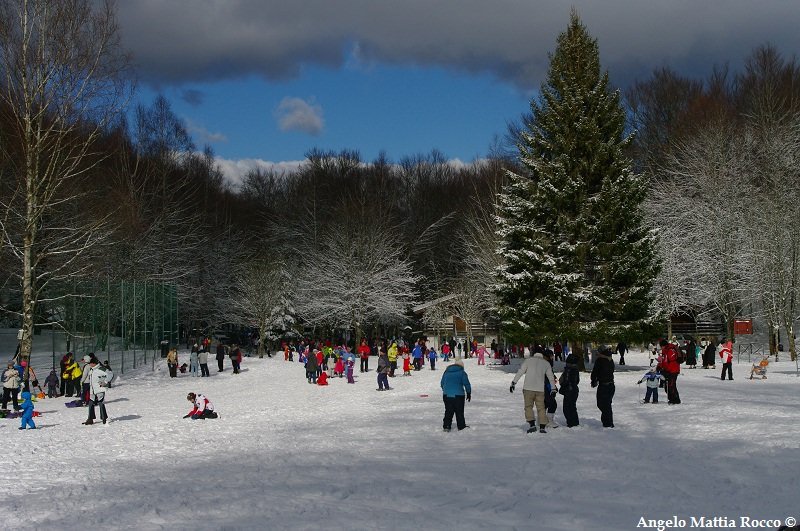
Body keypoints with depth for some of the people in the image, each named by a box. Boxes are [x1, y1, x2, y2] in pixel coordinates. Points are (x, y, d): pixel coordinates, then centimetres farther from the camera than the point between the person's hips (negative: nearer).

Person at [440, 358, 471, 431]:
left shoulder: (446, 372, 11)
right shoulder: (462, 372, -3)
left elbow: (442, 384, 16)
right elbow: (466, 384, -3)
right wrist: (468, 393, 9)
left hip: (446, 395, 4)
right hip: (458, 395, -4)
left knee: (448, 411, 11)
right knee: (459, 411, 7)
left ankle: (446, 426, 9)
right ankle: (461, 426, 13)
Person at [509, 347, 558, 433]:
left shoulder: (528, 360, 1)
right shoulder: (546, 363, 10)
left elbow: (520, 372, -4)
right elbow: (551, 377, 19)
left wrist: (514, 383, 0)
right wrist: (553, 388, 30)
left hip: (528, 388, -2)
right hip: (540, 389, 2)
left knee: (528, 407, 5)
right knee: (541, 408, 9)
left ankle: (532, 425, -8)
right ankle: (542, 427, 6)